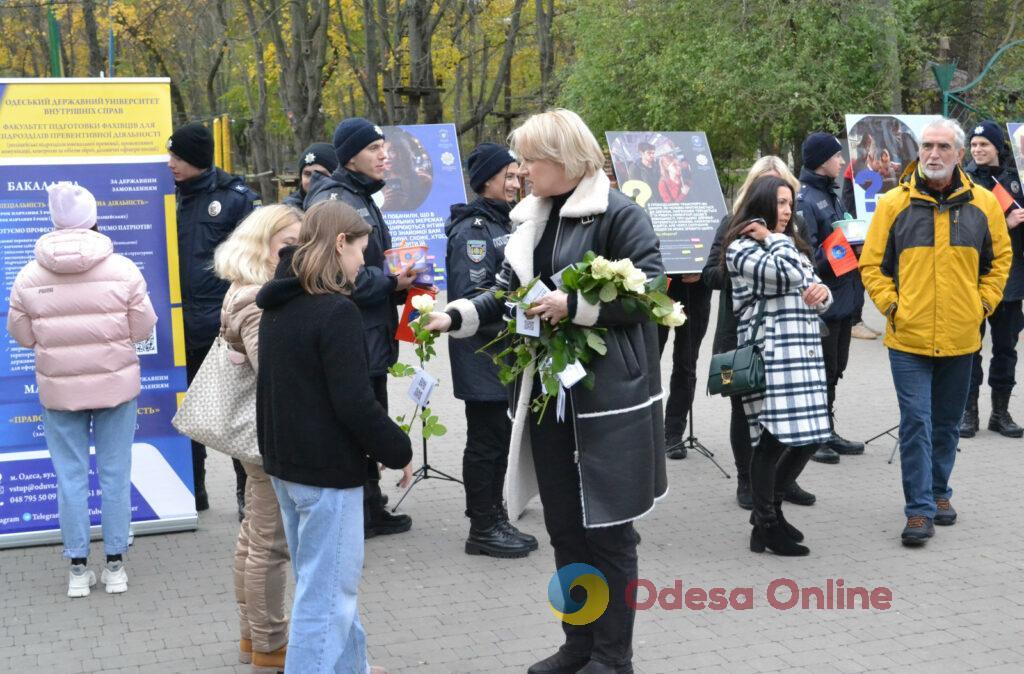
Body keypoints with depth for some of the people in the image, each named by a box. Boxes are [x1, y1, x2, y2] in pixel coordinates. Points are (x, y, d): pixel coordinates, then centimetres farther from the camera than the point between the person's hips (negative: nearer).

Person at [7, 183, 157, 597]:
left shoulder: (29, 276, -7)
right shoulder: (123, 269, -11)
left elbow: (21, 335, 1)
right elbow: (142, 329, -5)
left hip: (58, 389, 1)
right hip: (116, 385, -1)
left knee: (71, 477, 10)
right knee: (115, 474, 9)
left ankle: (78, 568, 16)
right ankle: (115, 565, 17)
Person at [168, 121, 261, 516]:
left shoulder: (236, 197, -7)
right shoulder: (171, 197, 8)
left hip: (227, 324, -5)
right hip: (183, 324, 5)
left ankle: (248, 490, 12)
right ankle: (193, 490, 25)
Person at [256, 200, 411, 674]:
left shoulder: (277, 307, 8)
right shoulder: (336, 311, -19)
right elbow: (356, 403, -22)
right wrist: (398, 450, -9)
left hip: (284, 462, 10)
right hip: (327, 469, -10)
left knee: (322, 582, 20)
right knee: (327, 591, -1)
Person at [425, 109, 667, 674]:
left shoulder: (618, 214, -11)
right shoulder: (532, 218, 12)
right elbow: (507, 291, 13)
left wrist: (573, 305, -22)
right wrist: (455, 316, -2)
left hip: (608, 394, -7)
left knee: (606, 526, 2)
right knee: (564, 523, 14)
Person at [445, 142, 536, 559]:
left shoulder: (501, 223, 14)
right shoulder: (472, 230, -15)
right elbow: (470, 298, -21)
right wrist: (511, 327, -21)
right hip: (481, 354, -9)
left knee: (499, 437, 15)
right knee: (486, 440, -1)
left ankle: (494, 519, 25)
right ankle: (482, 529, 9)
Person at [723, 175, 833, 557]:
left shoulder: (792, 245, 23)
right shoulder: (742, 247, -4)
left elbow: (814, 290, 22)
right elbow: (789, 275, -18)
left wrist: (822, 292, -1)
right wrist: (773, 238, -3)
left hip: (805, 353, 8)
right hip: (770, 356, -8)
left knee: (809, 437, 8)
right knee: (773, 439, -6)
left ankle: (770, 507, 26)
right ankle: (766, 526, 7)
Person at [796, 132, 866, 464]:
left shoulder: (830, 195, 14)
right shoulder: (805, 200, -16)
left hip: (842, 298, 9)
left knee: (833, 369, 16)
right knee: (820, 369, -1)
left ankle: (827, 433, 27)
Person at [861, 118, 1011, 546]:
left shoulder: (983, 203, 2)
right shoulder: (893, 204, -3)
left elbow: (1000, 258, 14)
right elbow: (871, 264, 3)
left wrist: (984, 303, 5)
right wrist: (890, 305, -6)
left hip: (960, 338, 2)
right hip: (909, 337, -2)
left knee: (947, 423, 14)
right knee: (916, 423, -4)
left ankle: (938, 492, 31)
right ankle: (919, 510, 0)